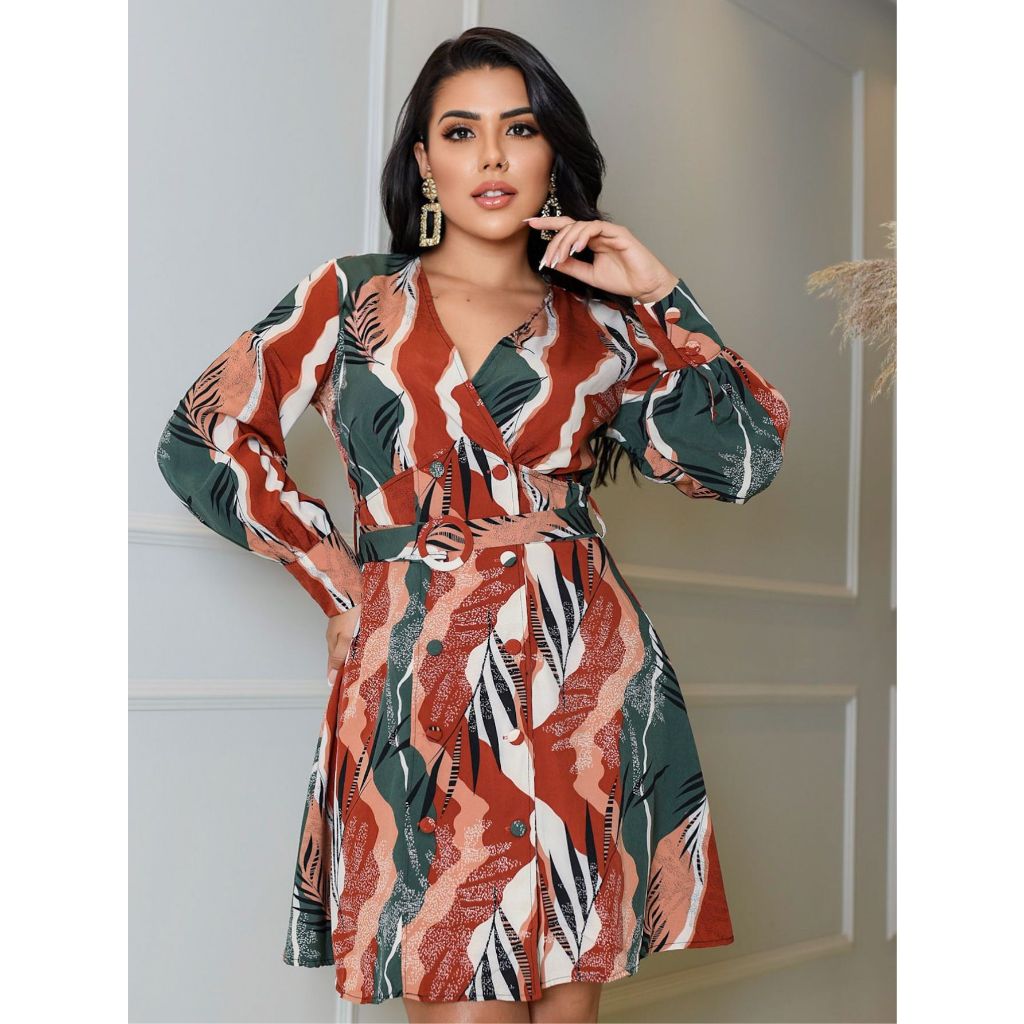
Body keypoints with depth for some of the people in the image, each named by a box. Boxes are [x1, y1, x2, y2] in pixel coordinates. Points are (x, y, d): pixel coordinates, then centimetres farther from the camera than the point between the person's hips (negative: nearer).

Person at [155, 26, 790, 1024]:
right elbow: (200, 442, 6)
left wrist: (662, 297, 2)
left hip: (588, 684, 2)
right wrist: (336, 577, 2)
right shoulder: (354, 296, 10)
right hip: (419, 686, -1)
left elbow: (739, 463, 3)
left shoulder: (602, 324, 13)